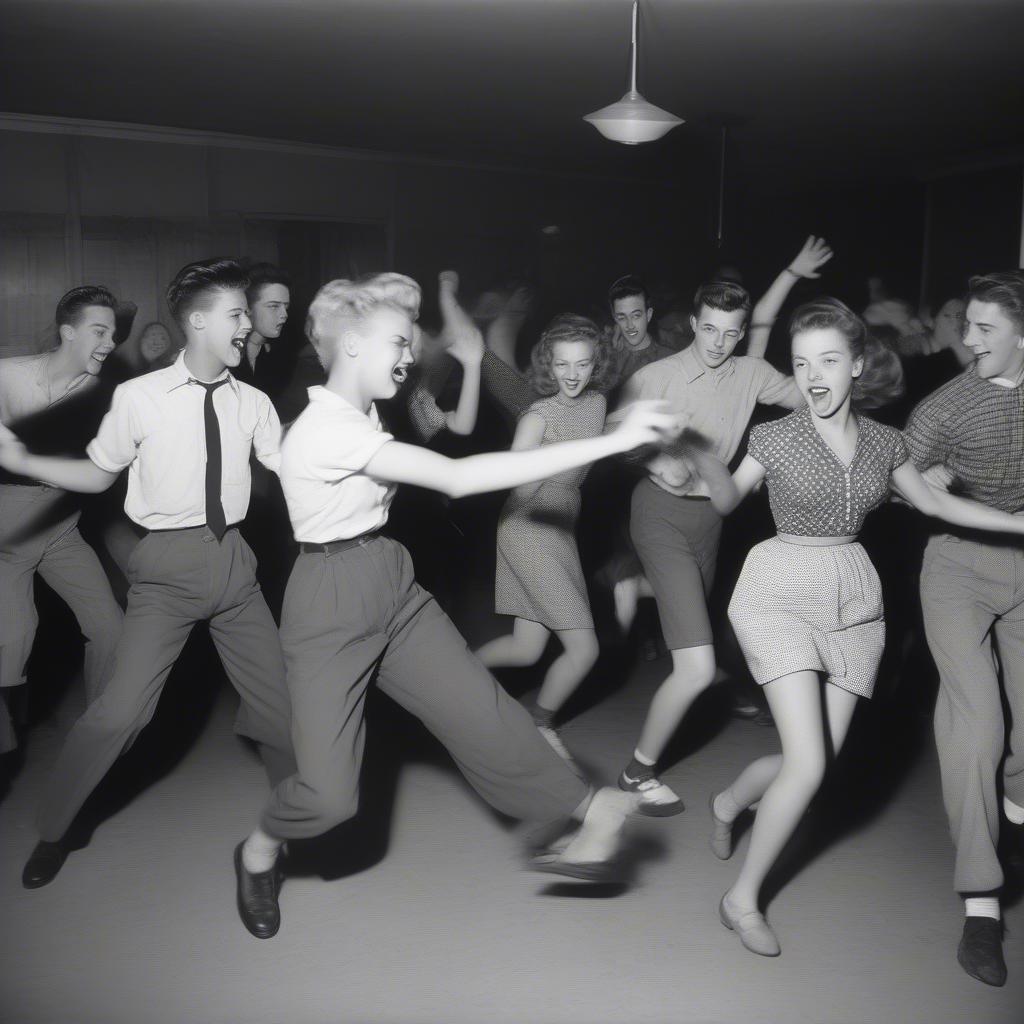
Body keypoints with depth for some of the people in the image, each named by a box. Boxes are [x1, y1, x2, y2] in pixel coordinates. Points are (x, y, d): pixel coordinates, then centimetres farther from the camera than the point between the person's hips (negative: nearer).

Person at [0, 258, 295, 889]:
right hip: (169, 563, -3)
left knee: (277, 695, 10)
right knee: (122, 711, -8)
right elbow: (100, 474, 3)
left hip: (233, 559, 3)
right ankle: (54, 830, 18)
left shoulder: (252, 404, 2)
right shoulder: (141, 397, -6)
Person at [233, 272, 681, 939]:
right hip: (332, 604, -8)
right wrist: (611, 442, -31)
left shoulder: (360, 417, 8)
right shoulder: (329, 429, -23)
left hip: (392, 585, 8)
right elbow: (457, 480, -30)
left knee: (480, 710, -3)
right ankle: (259, 850, 27)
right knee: (330, 794, -4)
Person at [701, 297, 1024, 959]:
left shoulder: (884, 442, 5)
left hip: (855, 600, 5)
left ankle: (730, 801, 36)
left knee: (819, 760, 4)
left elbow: (933, 502, 20)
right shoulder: (774, 438, -5)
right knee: (809, 764, -13)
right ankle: (743, 897, 7)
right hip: (781, 592, -4)